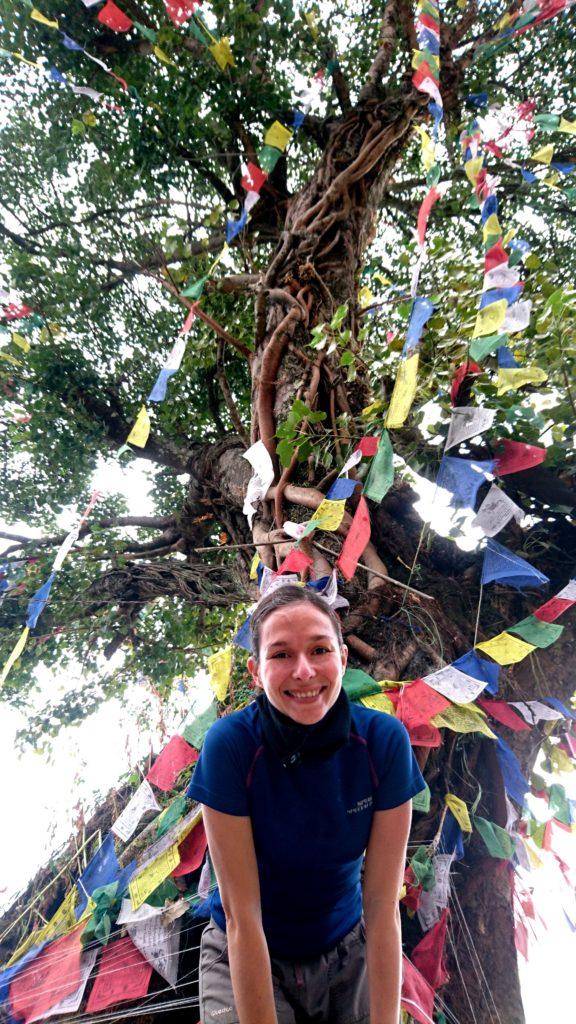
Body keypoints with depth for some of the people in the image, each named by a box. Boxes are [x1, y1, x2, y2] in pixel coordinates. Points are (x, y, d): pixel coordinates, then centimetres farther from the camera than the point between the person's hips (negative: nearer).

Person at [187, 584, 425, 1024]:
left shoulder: (385, 741, -22)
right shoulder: (230, 744, -27)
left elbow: (383, 906, -17)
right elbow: (241, 914, -23)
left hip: (347, 951, 2)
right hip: (244, 958, -1)